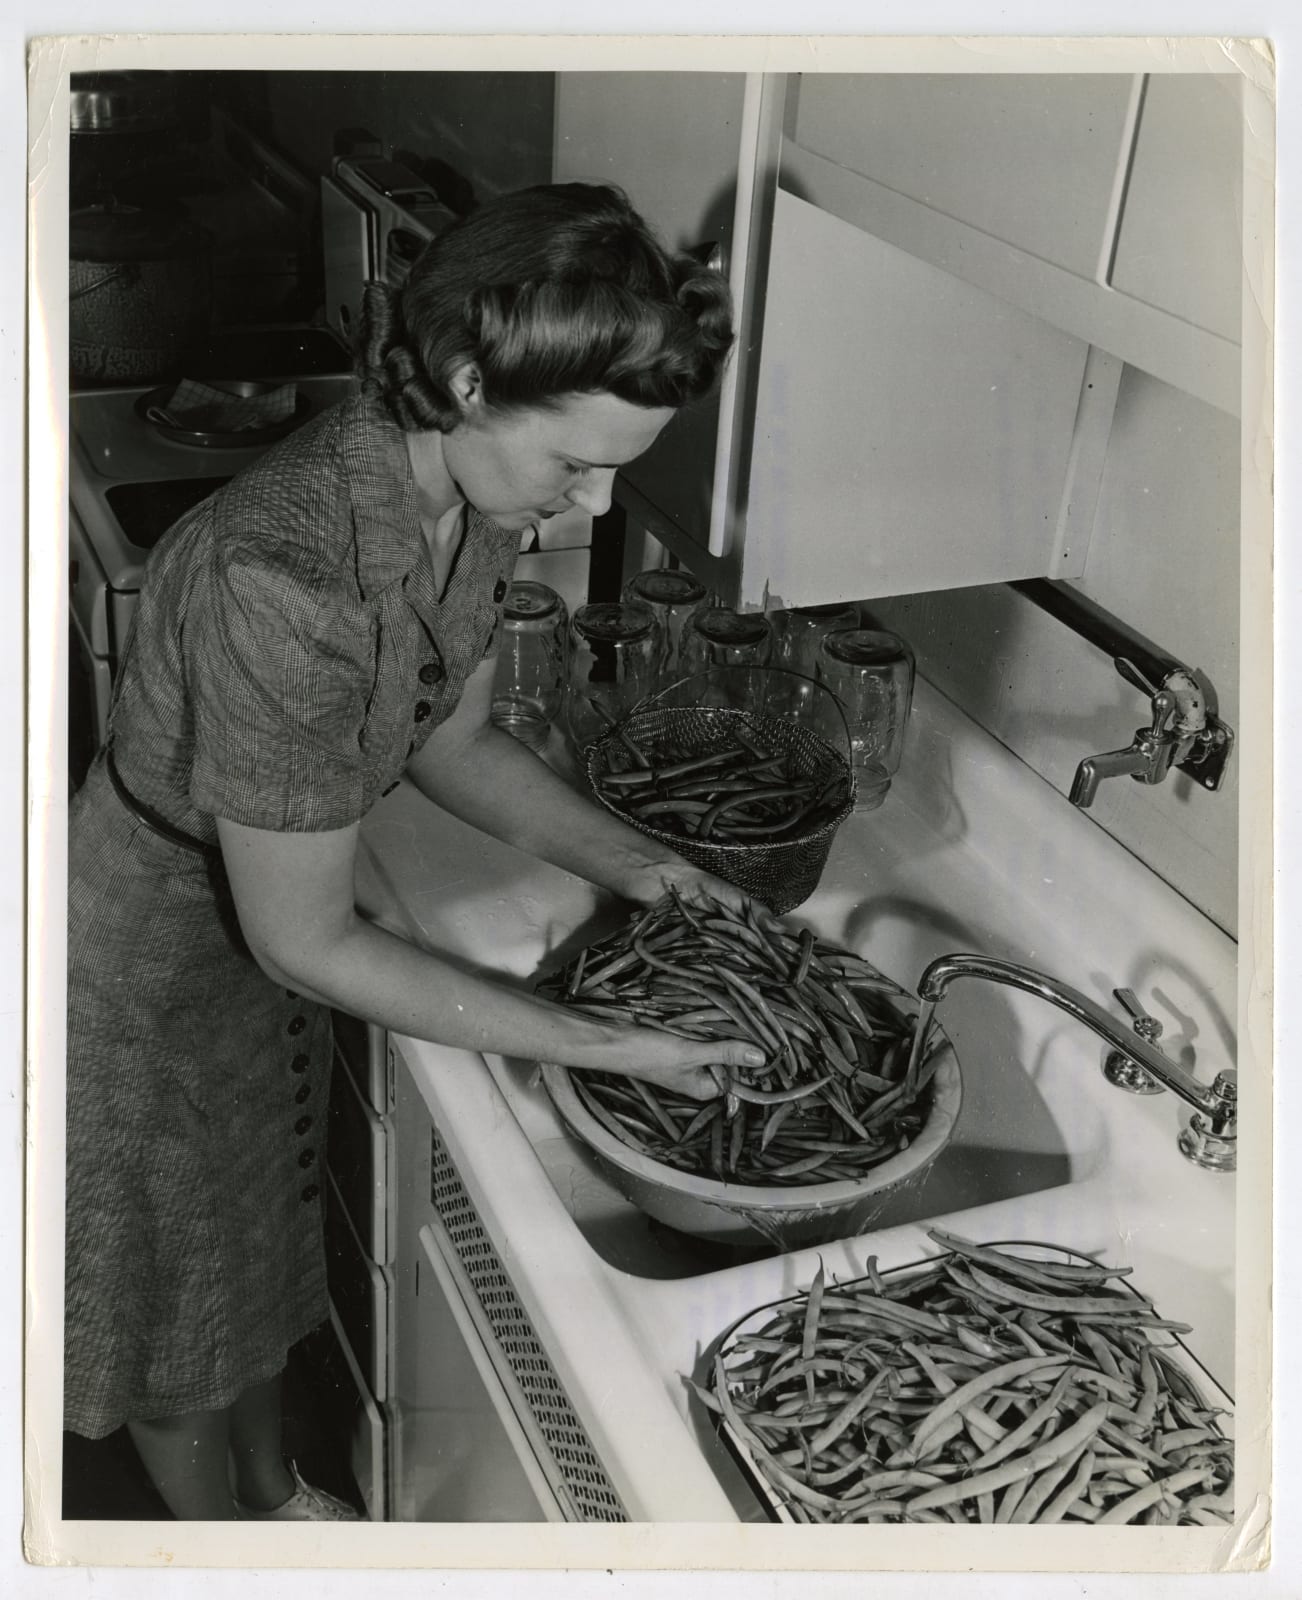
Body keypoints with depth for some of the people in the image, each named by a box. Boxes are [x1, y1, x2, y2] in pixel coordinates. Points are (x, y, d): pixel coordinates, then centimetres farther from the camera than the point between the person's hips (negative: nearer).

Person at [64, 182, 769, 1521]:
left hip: (265, 935, 7)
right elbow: (306, 943, -31)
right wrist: (605, 1047, -27)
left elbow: (453, 740, 1)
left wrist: (628, 863, -12)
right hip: (146, 970, -7)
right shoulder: (284, 582, -40)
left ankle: (273, 1490, 56)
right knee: (175, 1283, 20)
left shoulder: (468, 495, -15)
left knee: (259, 1236, 29)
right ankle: (220, 1545, 49)